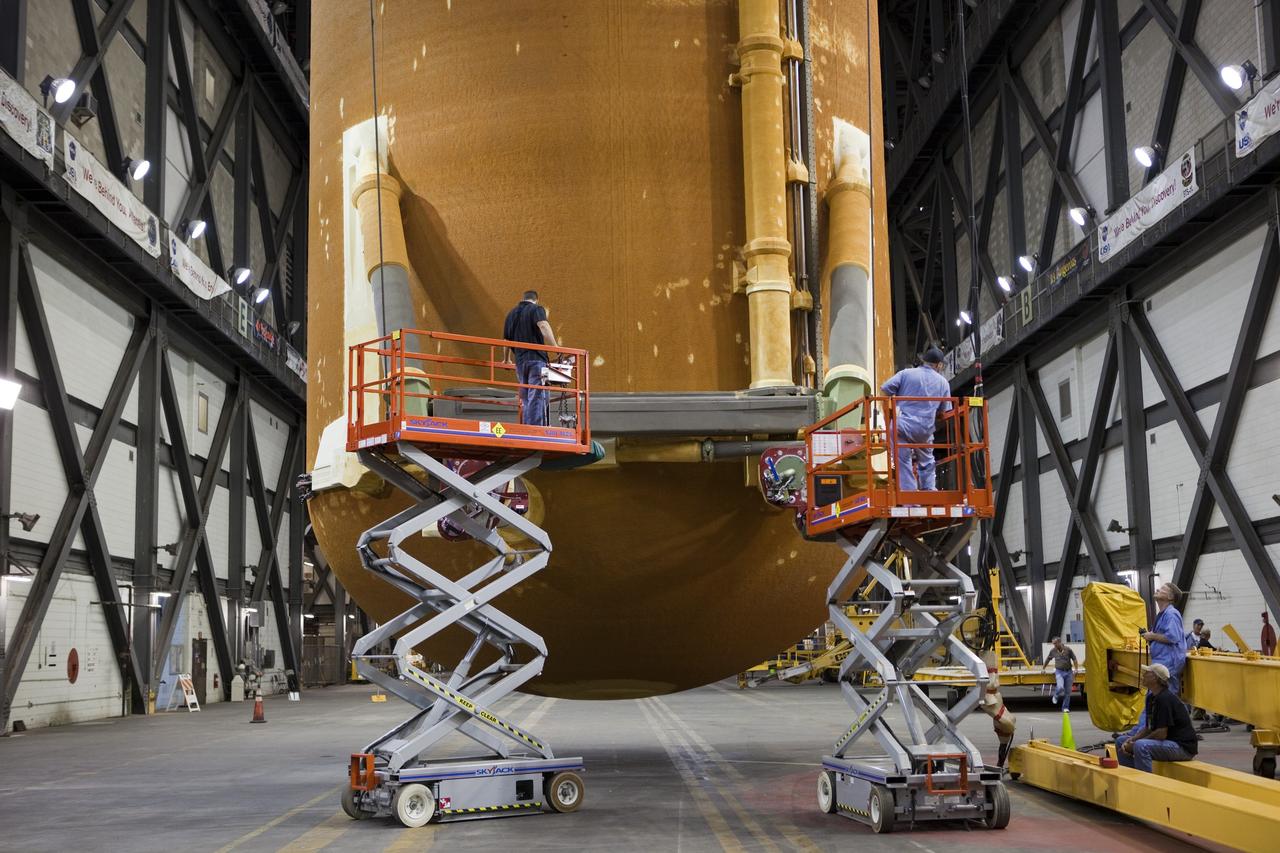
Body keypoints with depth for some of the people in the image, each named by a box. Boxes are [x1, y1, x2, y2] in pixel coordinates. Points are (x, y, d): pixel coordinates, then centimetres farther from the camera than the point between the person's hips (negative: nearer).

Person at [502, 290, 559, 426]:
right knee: (537, 399, -10)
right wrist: (555, 348, -21)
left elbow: (506, 340, 24)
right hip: (536, 359, -6)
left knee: (526, 400, 13)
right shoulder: (537, 309, 0)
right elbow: (544, 327, -20)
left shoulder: (511, 313, 19)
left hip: (520, 360, 6)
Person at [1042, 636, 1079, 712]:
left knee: (1068, 691, 3)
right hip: (1059, 671, 0)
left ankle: (1065, 707, 15)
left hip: (1068, 671, 1)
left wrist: (1075, 670, -4)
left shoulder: (1068, 649, -4)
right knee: (1060, 687, -23)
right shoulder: (1053, 651, 0)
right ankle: (1056, 696, 10)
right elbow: (1047, 659, 15)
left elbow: (1074, 659, 2)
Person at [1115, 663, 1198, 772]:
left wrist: (1134, 743, -16)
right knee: (1121, 741, 9)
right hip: (1165, 742, 10)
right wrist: (1130, 740, -6)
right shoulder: (1152, 698, 9)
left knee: (1141, 746, -34)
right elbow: (1148, 729, 11)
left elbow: (1162, 734, -24)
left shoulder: (1165, 699, -20)